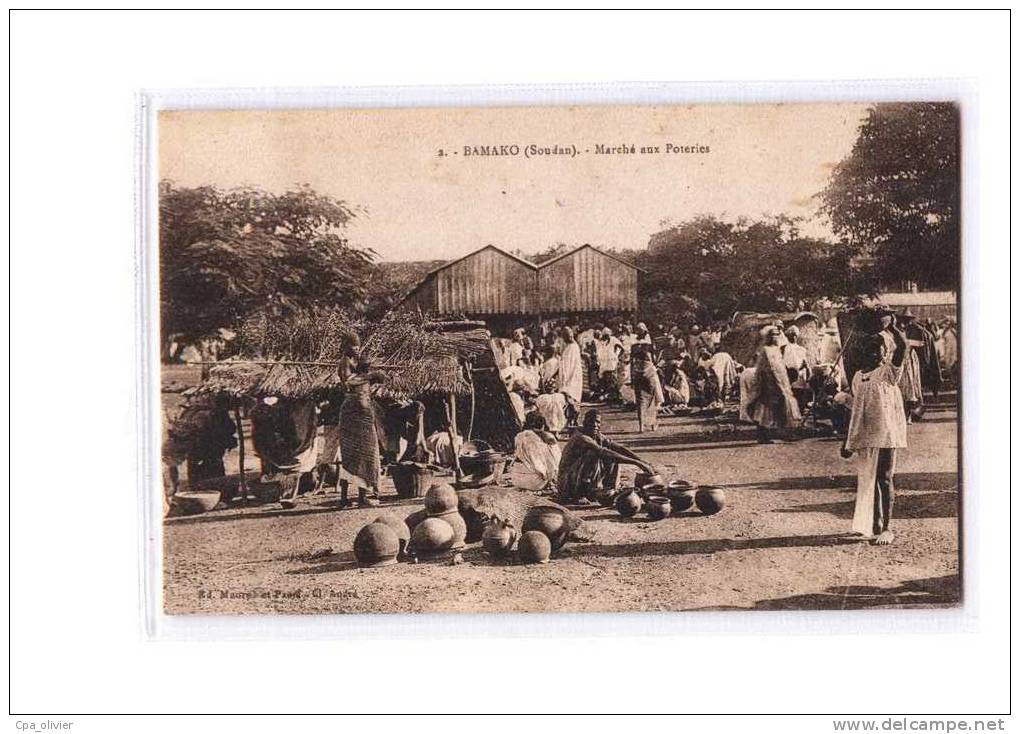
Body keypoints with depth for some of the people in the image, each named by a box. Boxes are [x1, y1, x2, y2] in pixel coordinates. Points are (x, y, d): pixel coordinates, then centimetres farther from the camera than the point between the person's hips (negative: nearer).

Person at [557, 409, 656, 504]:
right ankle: (579, 496, -21)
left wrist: (642, 461, -16)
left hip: (587, 483, 8)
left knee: (615, 458, 3)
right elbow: (604, 453, -34)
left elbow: (619, 448, -2)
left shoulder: (598, 437, 3)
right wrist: (637, 463, -35)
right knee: (594, 456, -30)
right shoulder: (581, 439, -24)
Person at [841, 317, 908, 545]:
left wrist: (892, 326, -16)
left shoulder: (889, 371, -3)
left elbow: (902, 346, -22)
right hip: (864, 436, 6)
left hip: (885, 432, -6)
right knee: (867, 479, 10)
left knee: (884, 479, -4)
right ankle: (874, 524, 21)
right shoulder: (859, 377, 13)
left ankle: (886, 528, 1)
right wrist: (848, 442, 16)